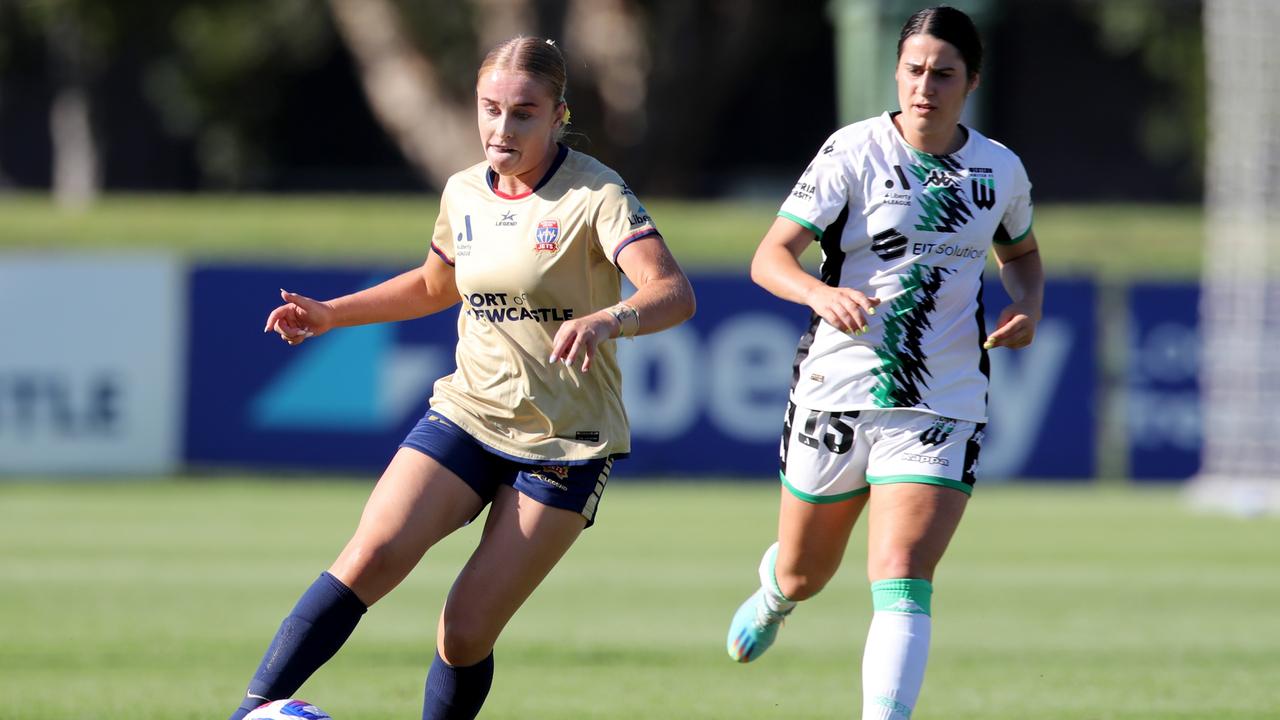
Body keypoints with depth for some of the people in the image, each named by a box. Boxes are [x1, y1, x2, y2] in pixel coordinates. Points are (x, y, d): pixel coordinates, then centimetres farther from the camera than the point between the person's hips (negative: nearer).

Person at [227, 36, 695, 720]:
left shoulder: (595, 195, -12)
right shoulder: (464, 192, 6)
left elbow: (673, 293, -27)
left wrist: (605, 320, -47)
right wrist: (331, 314, 17)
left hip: (564, 444, -4)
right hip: (467, 411, 4)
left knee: (465, 636, -8)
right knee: (373, 555, -20)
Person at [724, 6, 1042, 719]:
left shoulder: (1000, 169, 3)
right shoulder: (855, 152, -8)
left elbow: (1022, 253, 24)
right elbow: (770, 257, -12)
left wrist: (1027, 306, 2)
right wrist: (820, 292, -33)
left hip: (944, 407, 0)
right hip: (838, 390, 0)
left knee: (903, 581, -17)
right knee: (804, 572, 19)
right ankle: (773, 598, 57)